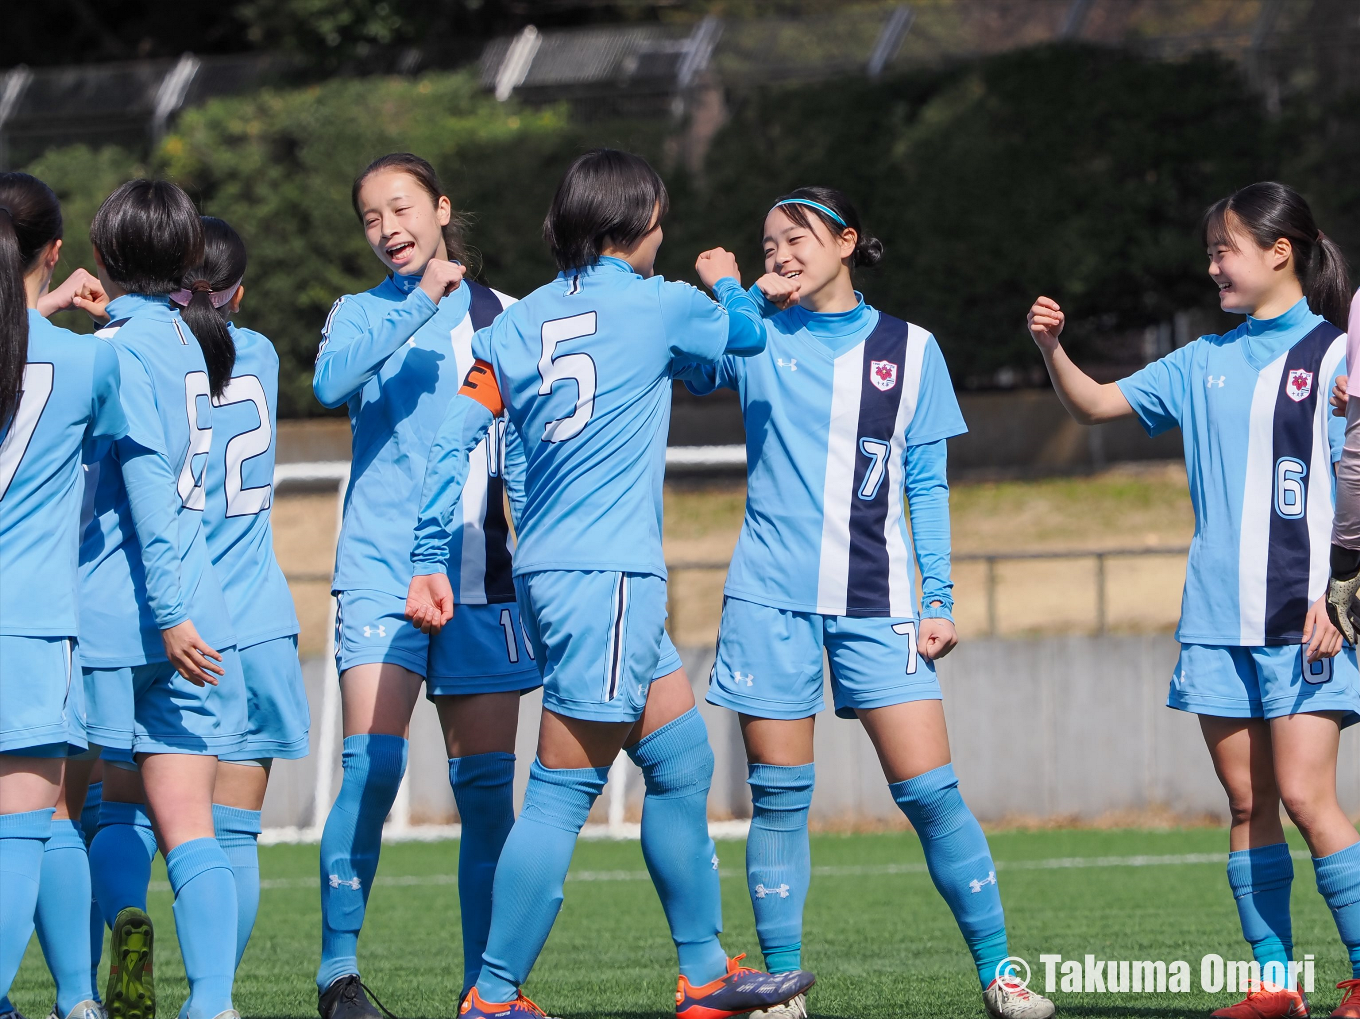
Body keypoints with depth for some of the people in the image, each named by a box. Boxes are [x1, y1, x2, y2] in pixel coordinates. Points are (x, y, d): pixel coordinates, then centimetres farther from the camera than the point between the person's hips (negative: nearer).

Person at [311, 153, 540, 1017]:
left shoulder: (501, 319, 10)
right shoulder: (363, 314, 7)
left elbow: (524, 445, 9)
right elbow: (332, 382, -15)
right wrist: (418, 304, -22)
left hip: (480, 575, 2)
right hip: (383, 569, -2)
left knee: (487, 783, 1)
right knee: (373, 766, -16)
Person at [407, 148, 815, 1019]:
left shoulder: (517, 325, 11)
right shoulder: (657, 305, -2)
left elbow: (453, 440, 3)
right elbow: (747, 332, 18)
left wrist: (429, 560, 4)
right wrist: (728, 283, 39)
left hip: (550, 576, 8)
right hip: (607, 578, -8)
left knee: (682, 759, 16)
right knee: (563, 792, -8)